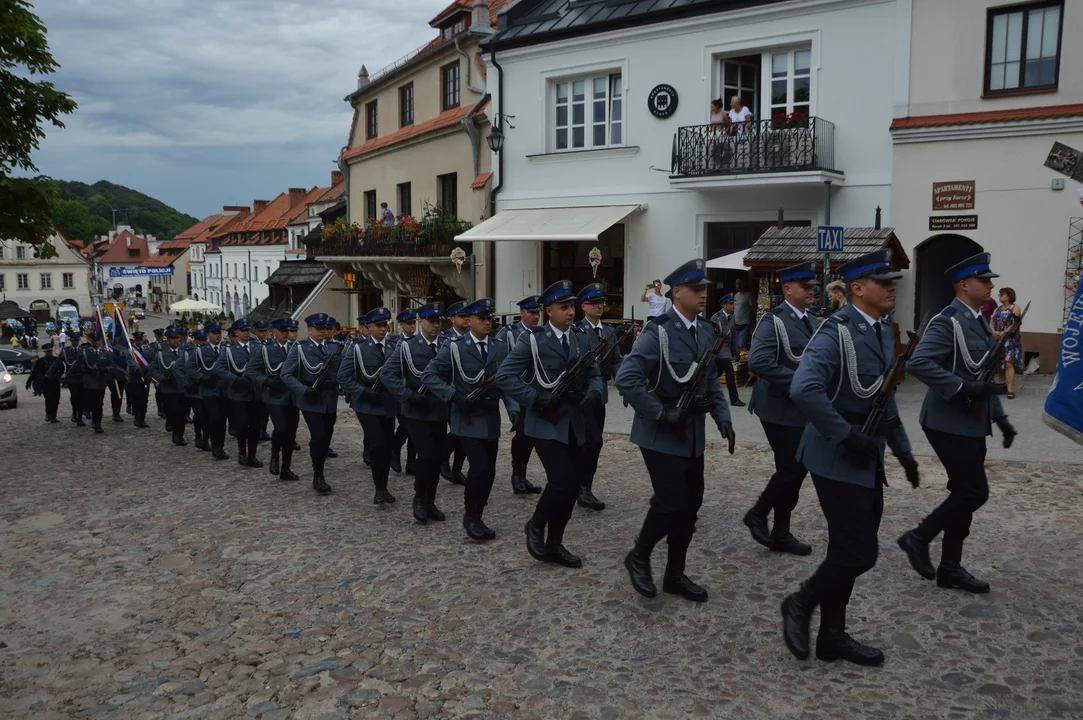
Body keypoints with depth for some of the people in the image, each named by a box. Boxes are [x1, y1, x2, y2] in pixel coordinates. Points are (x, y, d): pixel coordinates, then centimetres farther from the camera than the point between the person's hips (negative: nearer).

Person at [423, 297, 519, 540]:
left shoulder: (501, 348, 7)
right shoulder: (453, 347, -5)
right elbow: (429, 375, -7)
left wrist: (514, 410, -10)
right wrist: (454, 396, -17)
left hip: (491, 420, 4)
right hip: (467, 419, -4)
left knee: (489, 471, 7)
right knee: (479, 468, -15)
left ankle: (477, 518, 23)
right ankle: (469, 515, 7)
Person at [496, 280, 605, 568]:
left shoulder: (582, 338, 8)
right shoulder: (533, 340, -8)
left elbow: (595, 374, 8)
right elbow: (504, 377, -12)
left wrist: (594, 393, -14)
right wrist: (536, 398, -20)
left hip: (576, 425, 6)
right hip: (546, 424, -6)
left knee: (574, 485, 7)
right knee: (563, 481, -16)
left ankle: (554, 543, 23)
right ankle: (536, 524, 12)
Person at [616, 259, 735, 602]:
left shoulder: (707, 330, 7)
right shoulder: (658, 332, -16)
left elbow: (711, 380, 13)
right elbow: (626, 378, -24)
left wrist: (723, 418, 1)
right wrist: (659, 414, -22)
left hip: (692, 432, 7)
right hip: (661, 433, -7)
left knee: (691, 504, 10)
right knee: (671, 503, -8)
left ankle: (675, 574, 24)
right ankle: (639, 556, 17)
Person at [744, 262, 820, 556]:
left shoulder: (812, 322, 13)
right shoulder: (773, 321, -14)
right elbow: (758, 361, -26)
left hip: (804, 409, 8)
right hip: (780, 409, -8)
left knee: (797, 469, 11)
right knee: (791, 469, -6)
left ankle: (781, 533, 22)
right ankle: (758, 514, 16)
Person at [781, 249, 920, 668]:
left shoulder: (883, 334, 12)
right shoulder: (837, 332, -17)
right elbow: (804, 390, -31)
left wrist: (902, 449, 17)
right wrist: (848, 437, -26)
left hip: (867, 461, 9)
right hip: (838, 460, -9)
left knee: (850, 552, 15)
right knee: (858, 554, -6)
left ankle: (832, 636, 27)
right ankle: (801, 605, 16)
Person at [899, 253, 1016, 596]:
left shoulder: (979, 322, 15)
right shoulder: (947, 321, -15)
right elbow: (918, 363, -27)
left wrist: (1000, 416, 17)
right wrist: (963, 388, -29)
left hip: (972, 423, 9)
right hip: (950, 423, -9)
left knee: (965, 493, 11)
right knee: (974, 493, -9)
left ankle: (950, 567, 20)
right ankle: (918, 538, 9)